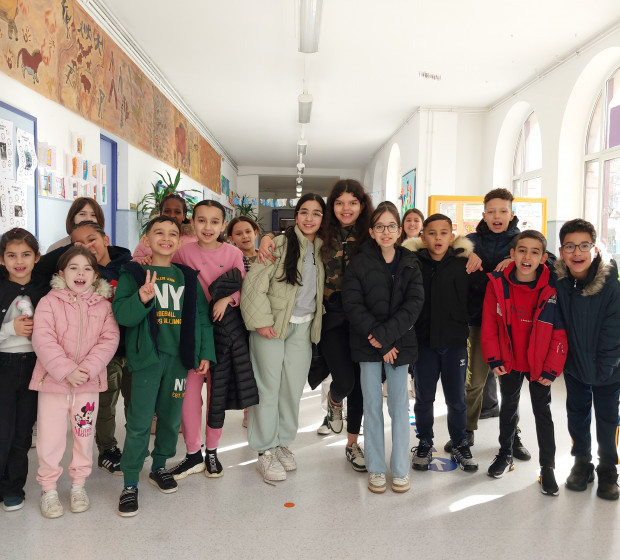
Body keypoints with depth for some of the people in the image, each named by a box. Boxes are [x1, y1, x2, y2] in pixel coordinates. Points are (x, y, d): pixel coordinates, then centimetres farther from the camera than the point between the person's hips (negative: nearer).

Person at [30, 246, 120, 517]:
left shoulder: (103, 305, 3)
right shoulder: (49, 302, -4)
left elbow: (109, 340, -5)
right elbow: (43, 340, -13)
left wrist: (88, 368, -18)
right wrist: (67, 371, -22)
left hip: (88, 383, 2)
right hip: (53, 381, -2)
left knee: (84, 435, 12)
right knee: (50, 438, 4)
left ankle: (78, 485, 31)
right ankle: (48, 489, 24)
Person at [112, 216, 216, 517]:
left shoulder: (188, 276, 10)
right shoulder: (133, 273, 1)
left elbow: (202, 317, 9)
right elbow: (121, 314, -10)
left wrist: (205, 353, 5)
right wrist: (141, 298, -29)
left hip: (179, 357, 4)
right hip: (147, 357, -3)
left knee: (171, 418, 14)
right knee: (140, 421, -3)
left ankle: (159, 467, 35)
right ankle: (130, 484, 10)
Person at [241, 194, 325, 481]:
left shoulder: (322, 249, 9)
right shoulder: (279, 244, -9)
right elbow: (254, 283, -14)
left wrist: (316, 320, 10)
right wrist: (261, 321, -17)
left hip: (303, 328, 5)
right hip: (273, 326, -5)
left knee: (293, 389, 10)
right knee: (268, 387, 1)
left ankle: (283, 443, 27)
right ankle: (265, 452, 14)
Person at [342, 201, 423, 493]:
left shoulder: (410, 264, 5)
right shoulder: (359, 263, 0)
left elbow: (414, 304, -5)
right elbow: (353, 304, -7)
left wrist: (386, 334, -16)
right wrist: (376, 339, -15)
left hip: (399, 342, 1)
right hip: (368, 343, -1)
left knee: (399, 405, 5)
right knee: (372, 405, 6)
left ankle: (400, 469, 18)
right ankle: (376, 469, 19)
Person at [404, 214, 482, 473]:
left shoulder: (464, 263, -3)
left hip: (455, 342, 0)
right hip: (424, 342, 0)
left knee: (457, 399, 11)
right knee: (423, 398, 12)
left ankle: (459, 445, 32)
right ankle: (424, 444, 31)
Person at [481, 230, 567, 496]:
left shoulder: (552, 288, -17)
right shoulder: (498, 283, -13)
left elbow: (560, 333, -11)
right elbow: (489, 324, -6)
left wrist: (552, 368, -11)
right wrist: (494, 359, -6)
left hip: (540, 364, -2)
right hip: (509, 362, 2)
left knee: (543, 412, 9)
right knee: (508, 407, 19)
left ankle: (547, 467, 24)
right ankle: (505, 453, 38)